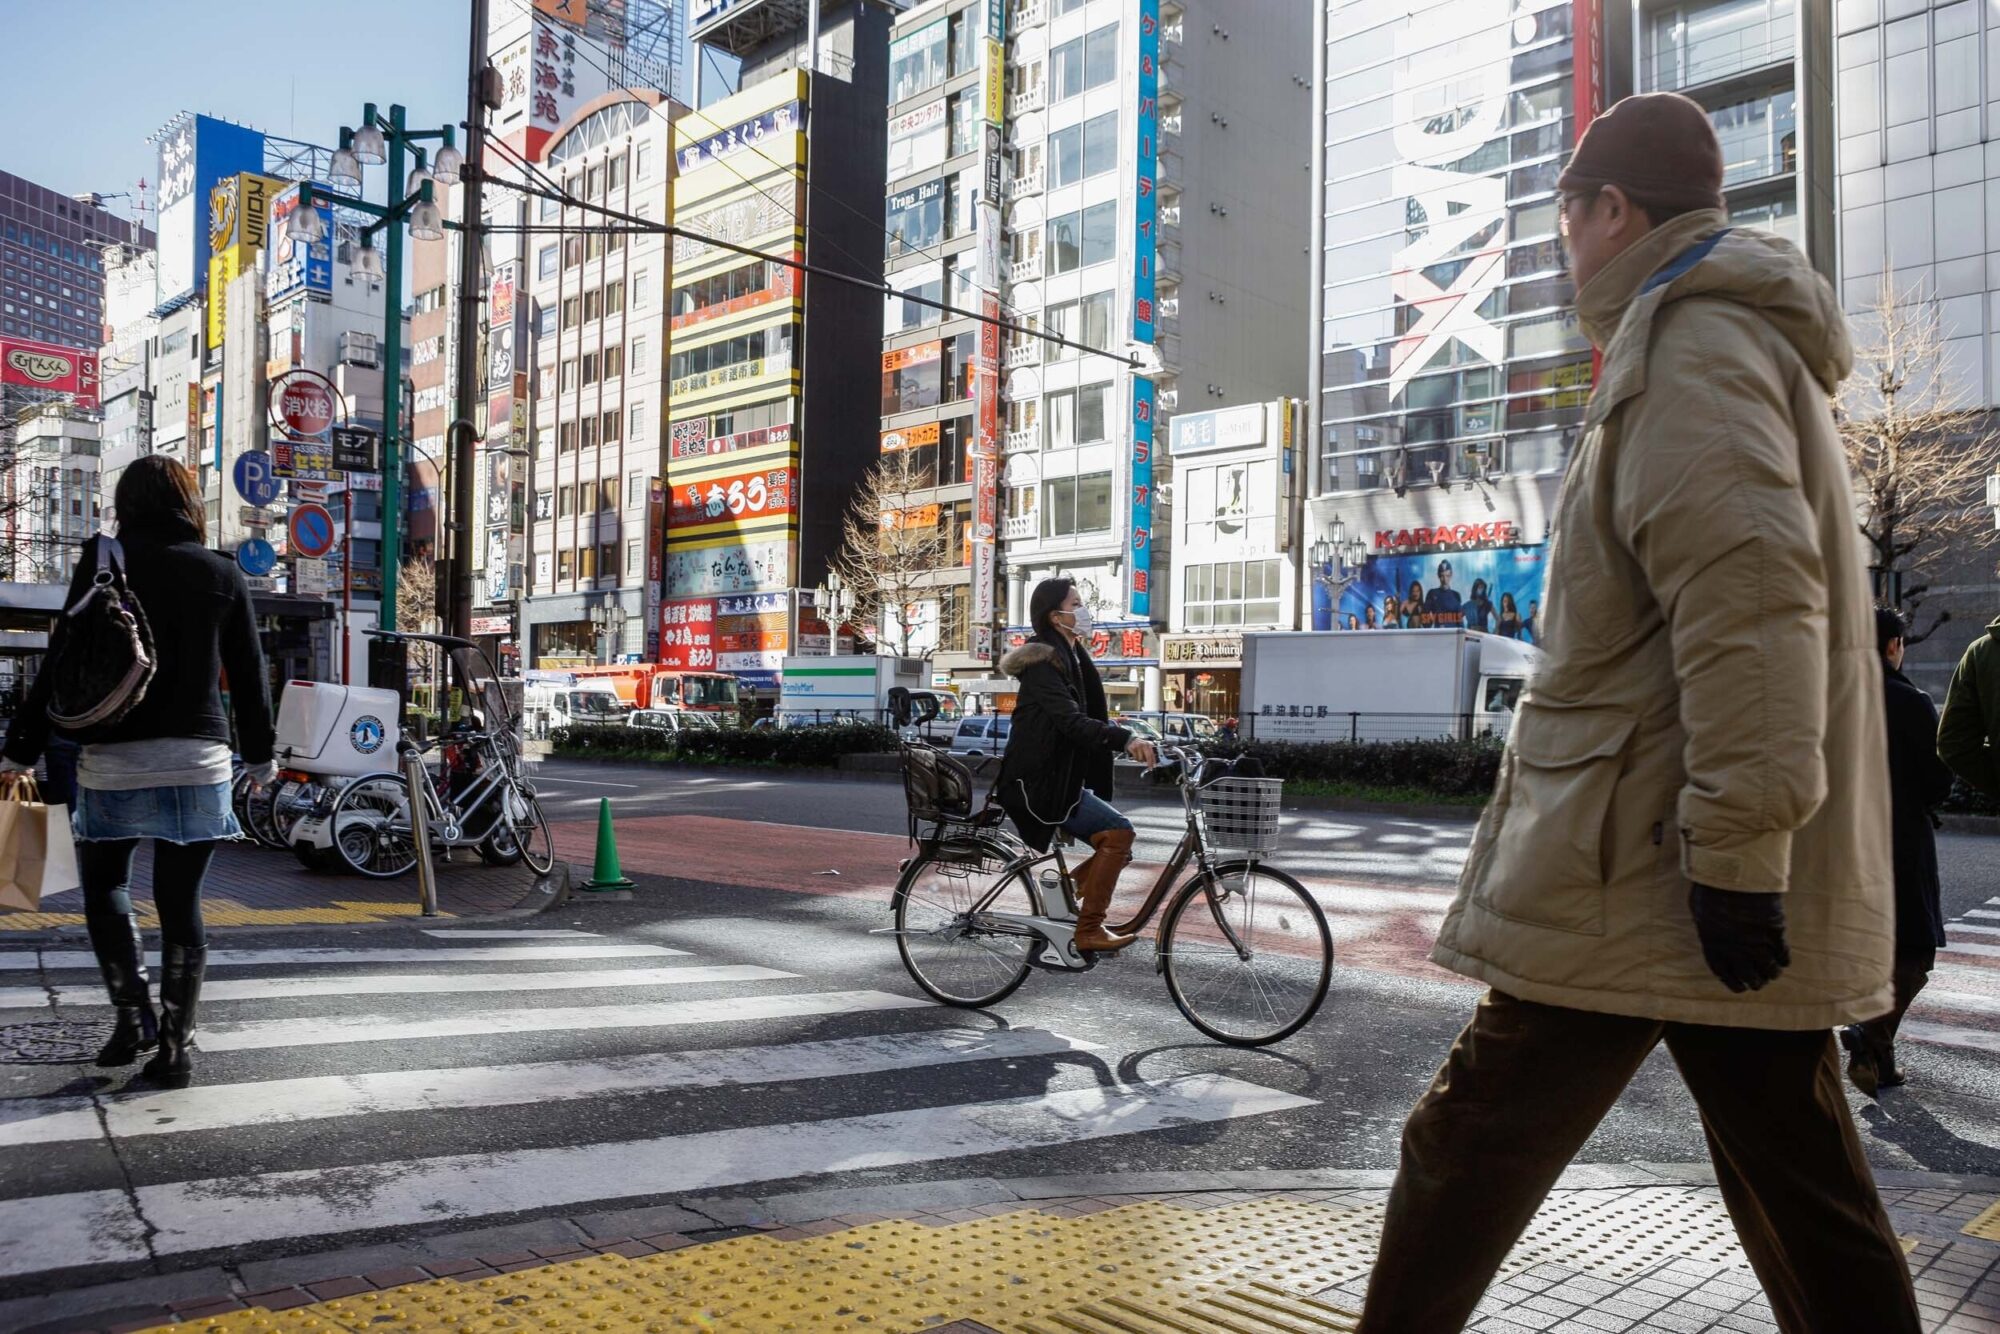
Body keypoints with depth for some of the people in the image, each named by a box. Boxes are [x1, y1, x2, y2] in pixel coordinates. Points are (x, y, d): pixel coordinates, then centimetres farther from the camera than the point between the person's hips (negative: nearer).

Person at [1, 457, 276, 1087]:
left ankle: (133, 1015, 7)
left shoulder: (102, 563, -2)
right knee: (180, 899, 7)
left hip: (114, 757, -1)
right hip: (198, 758, 2)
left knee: (103, 882, 17)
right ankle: (175, 1043, 8)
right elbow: (249, 675, 8)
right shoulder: (223, 574, 5)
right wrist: (259, 755, 19)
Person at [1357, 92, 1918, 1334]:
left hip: (1643, 882, -10)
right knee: (1808, 1198, 15)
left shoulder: (1691, 335, -9)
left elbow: (1745, 596, -22)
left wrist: (1734, 847, -23)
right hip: (1736, 892, 10)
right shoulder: (1759, 342, 22)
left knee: (1468, 1159, 2)